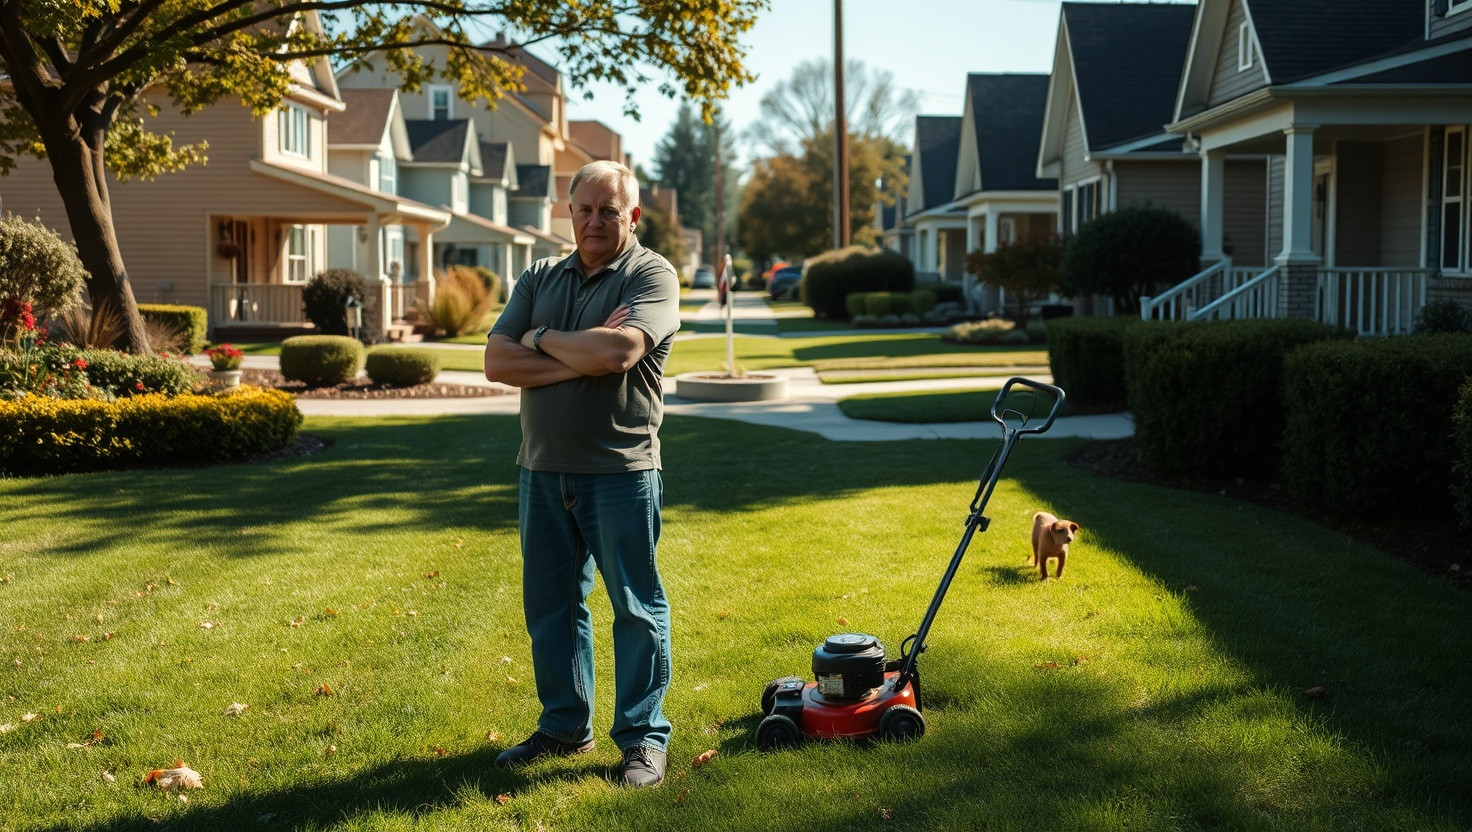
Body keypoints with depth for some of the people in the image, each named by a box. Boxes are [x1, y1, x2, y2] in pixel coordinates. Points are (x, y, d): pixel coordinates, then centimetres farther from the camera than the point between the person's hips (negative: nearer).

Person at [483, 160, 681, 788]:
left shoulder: (652, 275, -4)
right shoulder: (539, 279, 12)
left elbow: (618, 352, -23)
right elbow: (497, 363, -1)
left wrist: (542, 340, -7)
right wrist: (581, 357, -12)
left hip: (620, 471, -6)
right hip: (543, 469, 6)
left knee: (636, 607, 1)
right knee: (550, 605, 13)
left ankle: (643, 737, 10)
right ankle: (565, 726, 27)